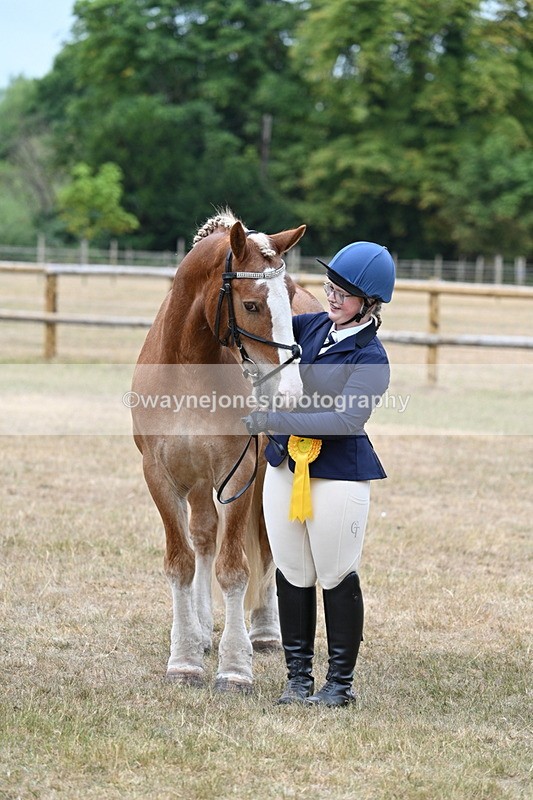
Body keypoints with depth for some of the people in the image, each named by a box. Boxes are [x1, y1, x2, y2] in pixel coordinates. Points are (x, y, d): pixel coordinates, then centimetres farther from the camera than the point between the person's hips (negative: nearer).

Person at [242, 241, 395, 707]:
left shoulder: (371, 359, -14)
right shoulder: (312, 327, 5)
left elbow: (346, 420, -25)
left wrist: (275, 420, -28)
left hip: (338, 476, -6)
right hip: (285, 469, 6)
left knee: (338, 580, 2)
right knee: (292, 577, 10)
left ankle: (341, 682, 14)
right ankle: (298, 677, 20)